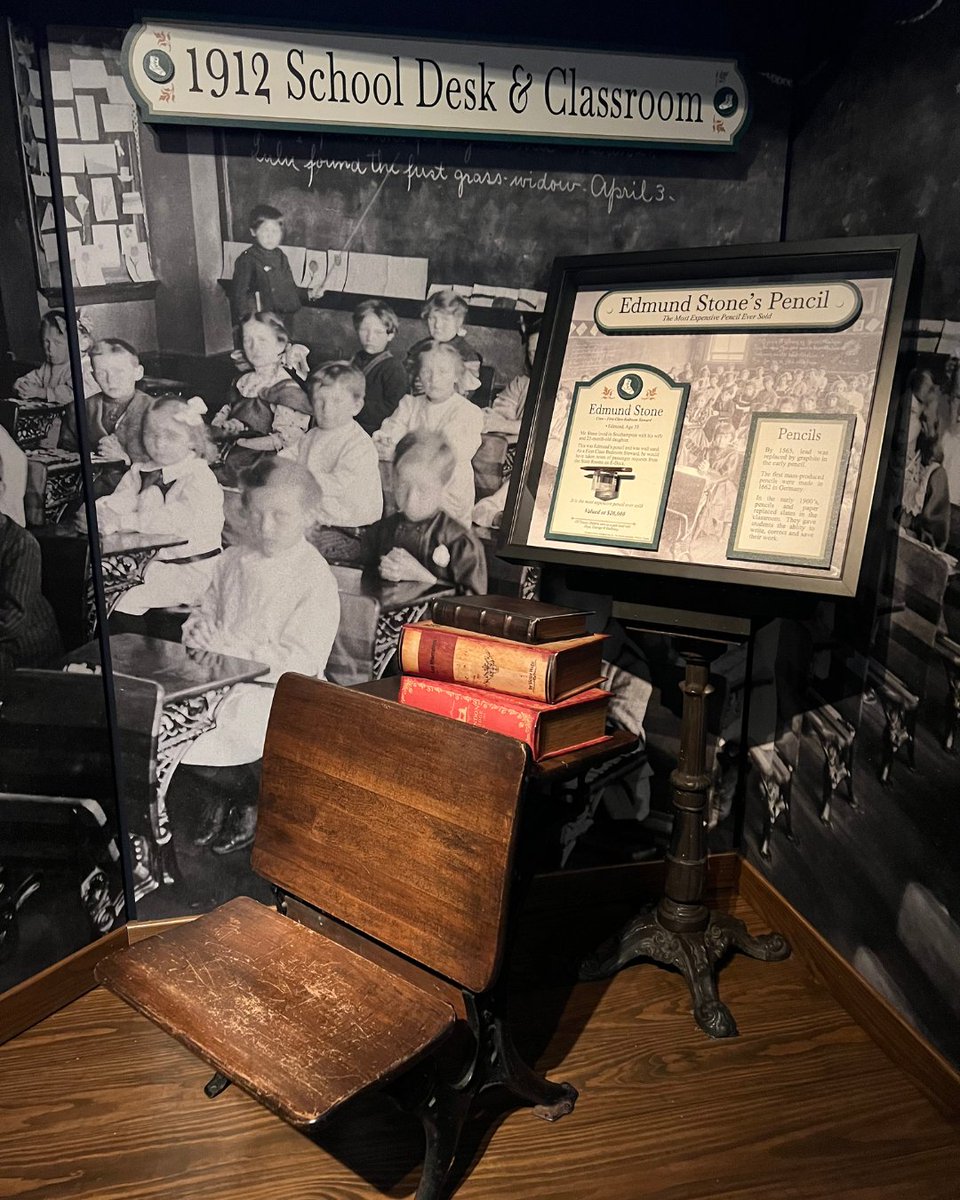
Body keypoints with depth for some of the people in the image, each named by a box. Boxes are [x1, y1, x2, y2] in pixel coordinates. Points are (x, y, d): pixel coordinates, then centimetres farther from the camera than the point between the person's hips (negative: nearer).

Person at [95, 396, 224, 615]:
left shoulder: (200, 477, -11)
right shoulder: (138, 472, 13)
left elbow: (181, 519, -24)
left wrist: (125, 522, -28)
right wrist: (100, 512, -21)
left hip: (190, 569, -7)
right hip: (148, 561, 7)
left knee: (130, 600, -25)